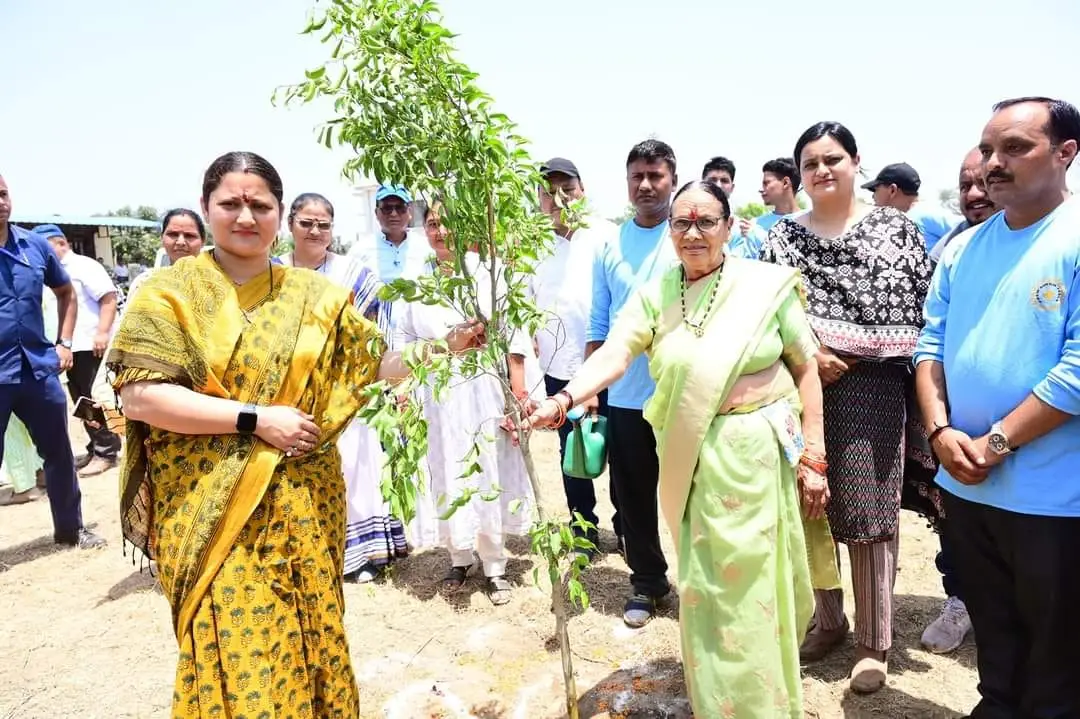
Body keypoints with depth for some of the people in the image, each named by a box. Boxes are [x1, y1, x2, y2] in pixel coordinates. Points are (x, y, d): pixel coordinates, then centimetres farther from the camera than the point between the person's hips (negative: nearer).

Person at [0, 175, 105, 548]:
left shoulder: (36, 245, 4)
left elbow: (66, 293, 19)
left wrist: (64, 342, 10)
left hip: (38, 368, 4)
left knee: (59, 452, 15)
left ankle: (70, 529, 33)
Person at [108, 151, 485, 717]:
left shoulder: (315, 294, 6)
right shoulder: (168, 291, -3)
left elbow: (378, 363, 6)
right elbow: (139, 396, -12)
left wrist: (445, 344, -8)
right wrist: (256, 418, -16)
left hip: (302, 507, 3)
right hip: (214, 511, -2)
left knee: (308, 639, 13)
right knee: (234, 649, 3)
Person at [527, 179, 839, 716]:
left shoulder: (767, 284, -3)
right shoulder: (653, 295, 0)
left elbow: (806, 370, 0)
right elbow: (613, 355, -14)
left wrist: (813, 457, -4)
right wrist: (564, 399, -33)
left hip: (761, 454, -1)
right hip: (693, 461, 2)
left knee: (759, 580, 8)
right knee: (709, 583, 11)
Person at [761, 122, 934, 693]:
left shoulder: (896, 228, 4)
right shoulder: (782, 236, 9)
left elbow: (927, 308, 0)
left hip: (873, 389, -2)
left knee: (869, 515, 3)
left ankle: (873, 642, 20)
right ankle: (827, 619, 31)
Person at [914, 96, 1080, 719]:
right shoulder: (963, 247, 7)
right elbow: (932, 344, 6)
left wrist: (995, 443, -17)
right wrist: (941, 431, -8)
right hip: (965, 484, 5)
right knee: (992, 636, 23)